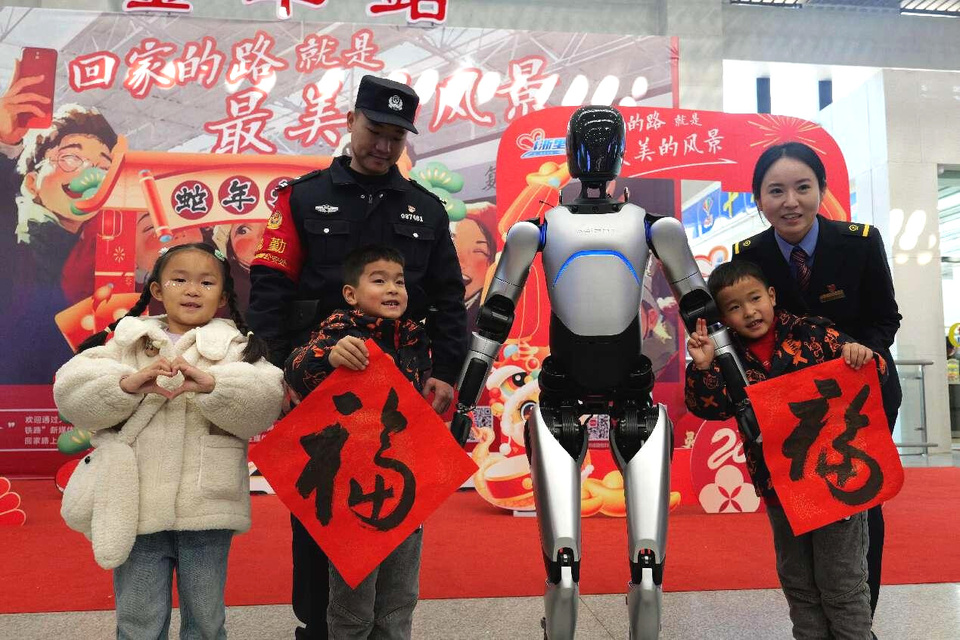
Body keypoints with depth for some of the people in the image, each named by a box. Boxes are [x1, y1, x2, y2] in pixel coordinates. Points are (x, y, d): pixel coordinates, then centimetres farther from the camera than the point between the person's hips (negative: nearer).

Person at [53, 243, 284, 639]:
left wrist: (213, 384, -28)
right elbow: (71, 390, -4)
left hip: (207, 508, -1)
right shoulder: (128, 340, 7)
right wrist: (127, 384, -20)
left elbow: (264, 402, -13)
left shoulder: (236, 347, 3)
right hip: (139, 506, 1)